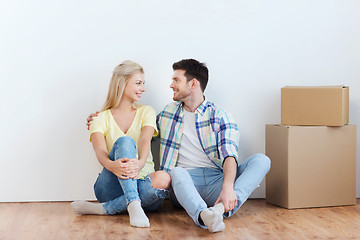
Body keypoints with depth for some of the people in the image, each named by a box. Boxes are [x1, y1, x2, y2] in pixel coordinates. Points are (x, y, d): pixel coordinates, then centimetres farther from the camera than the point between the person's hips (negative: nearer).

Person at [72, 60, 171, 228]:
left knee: (163, 179, -34)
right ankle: (133, 205, -42)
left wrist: (140, 163, -33)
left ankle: (103, 209, -28)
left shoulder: (146, 112, 12)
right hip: (111, 187, -1)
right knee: (125, 141, -29)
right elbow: (100, 151, -12)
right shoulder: (101, 119, 6)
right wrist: (111, 165, -38)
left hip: (141, 183, 2)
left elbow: (145, 141, -9)